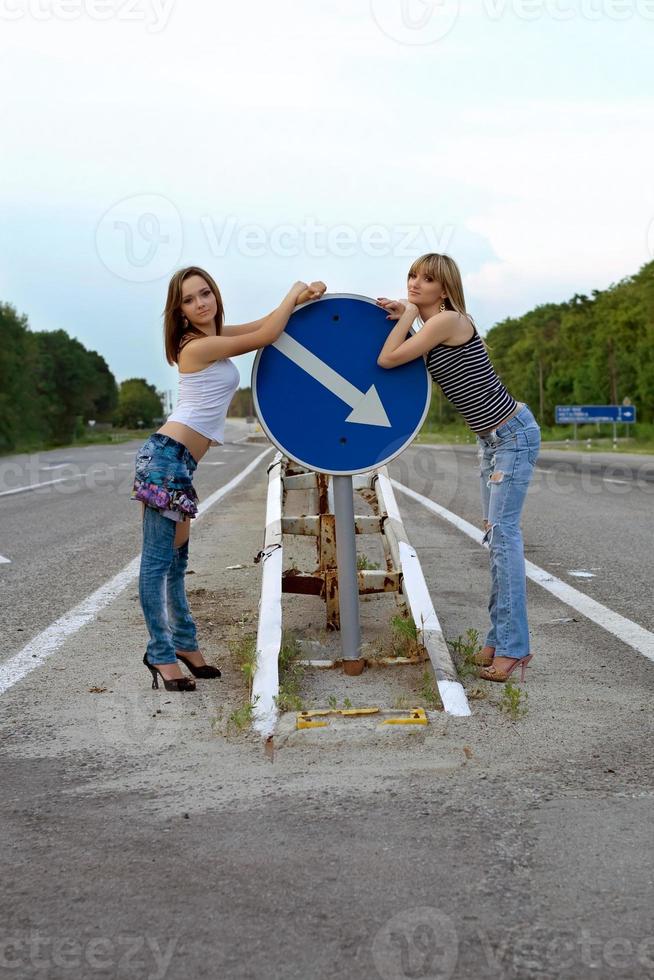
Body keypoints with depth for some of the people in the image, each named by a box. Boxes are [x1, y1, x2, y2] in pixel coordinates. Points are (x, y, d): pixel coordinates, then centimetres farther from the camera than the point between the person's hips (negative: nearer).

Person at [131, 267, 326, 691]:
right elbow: (266, 335, -9)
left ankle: (184, 643, 21)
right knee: (158, 559, -5)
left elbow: (264, 323, 20)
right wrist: (295, 291, 4)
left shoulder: (216, 335, 14)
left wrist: (302, 297, 2)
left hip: (180, 462, 9)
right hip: (167, 456, -9)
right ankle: (162, 653, -3)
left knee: (176, 558, 14)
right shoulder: (198, 346, -11)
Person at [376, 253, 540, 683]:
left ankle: (513, 646, -14)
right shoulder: (432, 327, 9)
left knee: (503, 532, -14)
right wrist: (403, 318, 6)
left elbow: (387, 360, -18)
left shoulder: (448, 320, -19)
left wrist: (406, 315, -5)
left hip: (513, 433, -10)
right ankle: (501, 639, 15)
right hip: (492, 438, 10)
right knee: (497, 534, 10)